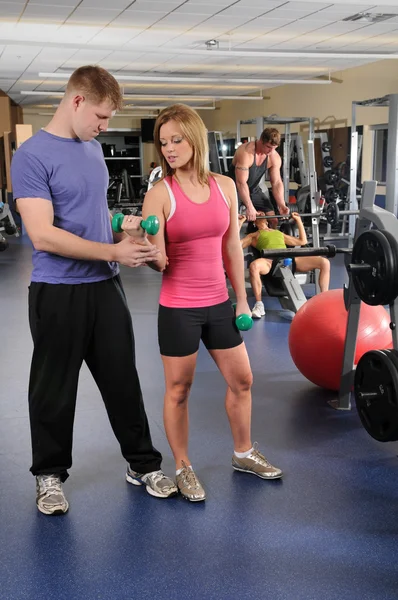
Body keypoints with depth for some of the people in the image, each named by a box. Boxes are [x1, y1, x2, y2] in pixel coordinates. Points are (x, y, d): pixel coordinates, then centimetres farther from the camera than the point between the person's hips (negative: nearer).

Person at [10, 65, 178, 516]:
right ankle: (49, 474, 28)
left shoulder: (93, 149, 10)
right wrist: (113, 251, -20)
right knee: (54, 389, 9)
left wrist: (123, 231, 3)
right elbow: (43, 235, -21)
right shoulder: (32, 155, -13)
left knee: (124, 380, 13)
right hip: (58, 292, -6)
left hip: (104, 286, 6)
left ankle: (143, 465, 28)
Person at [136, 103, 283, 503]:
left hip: (218, 303, 5)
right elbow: (158, 262, -15)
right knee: (178, 390, 8)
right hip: (178, 309, -5)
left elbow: (231, 247, 8)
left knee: (241, 380, 16)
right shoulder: (160, 194, -11)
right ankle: (183, 467, 28)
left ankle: (243, 453, 38)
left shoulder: (225, 187, 1)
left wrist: (242, 299, 10)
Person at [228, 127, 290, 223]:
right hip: (236, 188, -6)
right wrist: (249, 207, -41)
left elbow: (277, 182, -5)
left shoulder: (275, 158, -9)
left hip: (254, 190, 6)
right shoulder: (246, 152, -29)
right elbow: (241, 183, -33)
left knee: (273, 220, 1)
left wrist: (281, 205, -21)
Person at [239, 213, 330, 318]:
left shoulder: (279, 233, 40)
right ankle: (259, 305, -31)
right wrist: (239, 223, 9)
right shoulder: (253, 236, 27)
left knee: (325, 262, -14)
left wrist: (298, 220, 45)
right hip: (270, 261, -4)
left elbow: (303, 241, 43)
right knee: (254, 266, -43)